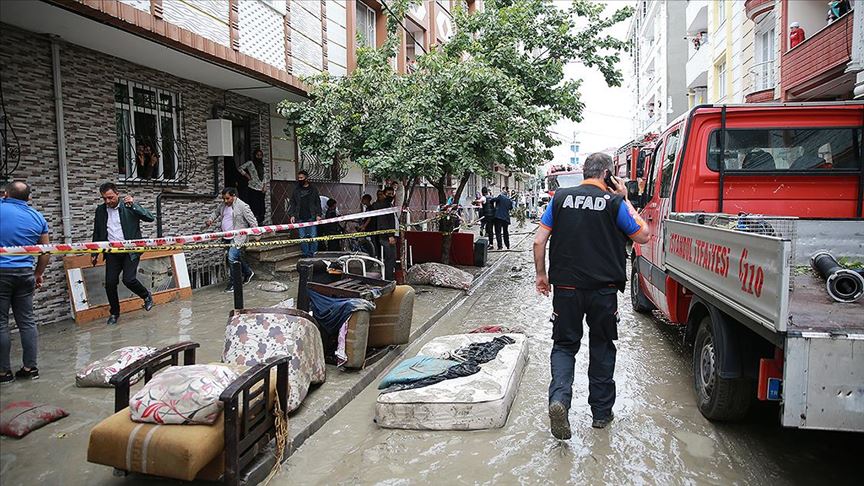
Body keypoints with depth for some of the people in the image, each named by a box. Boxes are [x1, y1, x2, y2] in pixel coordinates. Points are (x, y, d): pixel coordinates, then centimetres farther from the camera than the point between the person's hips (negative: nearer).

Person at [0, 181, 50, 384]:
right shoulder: (37, 217, 6)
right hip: (25, 273, 4)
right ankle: (31, 368, 13)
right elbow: (45, 251, 11)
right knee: (27, 321, 9)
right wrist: (39, 274, 22)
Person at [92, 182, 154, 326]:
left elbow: (150, 218, -15)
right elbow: (97, 233, 18)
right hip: (112, 253, 4)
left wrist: (133, 204, -22)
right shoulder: (100, 210, 8)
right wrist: (95, 253, 16)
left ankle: (146, 295, 15)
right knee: (110, 283, 0)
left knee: (129, 279, -16)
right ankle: (114, 313, 20)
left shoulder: (129, 206, -4)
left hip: (130, 251, -4)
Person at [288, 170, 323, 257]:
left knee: (313, 236, -6)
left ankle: (313, 253, 0)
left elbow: (318, 203, 7)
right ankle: (306, 254, 6)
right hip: (300, 219, 2)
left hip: (311, 218, -2)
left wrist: (318, 214, -4)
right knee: (302, 237, 1)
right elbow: (293, 204, 14)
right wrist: (292, 215, 1)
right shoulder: (296, 191, 14)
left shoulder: (313, 190, 9)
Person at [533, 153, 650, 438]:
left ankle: (559, 397, -13)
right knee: (601, 348, 15)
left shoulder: (561, 198, 1)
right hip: (603, 290, -1)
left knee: (564, 345, 11)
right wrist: (625, 200, 9)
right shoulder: (614, 202, -4)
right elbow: (643, 236, 6)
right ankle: (601, 412, 25)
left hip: (566, 287, 1)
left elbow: (539, 241, -1)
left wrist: (541, 274, 10)